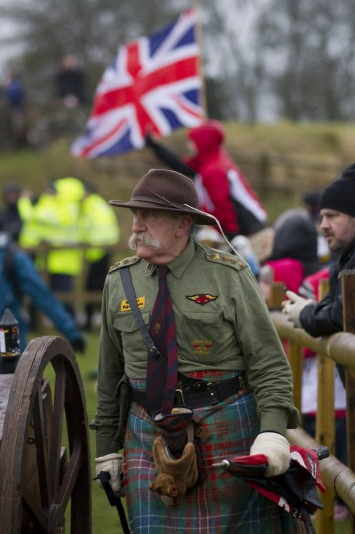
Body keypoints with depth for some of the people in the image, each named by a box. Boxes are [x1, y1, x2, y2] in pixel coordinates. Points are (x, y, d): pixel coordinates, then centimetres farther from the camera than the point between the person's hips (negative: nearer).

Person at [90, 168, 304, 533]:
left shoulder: (229, 276, -4)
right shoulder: (119, 281, 7)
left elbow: (269, 362, -6)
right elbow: (110, 374, 14)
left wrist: (273, 431, -19)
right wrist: (106, 446, 13)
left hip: (229, 431, -2)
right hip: (150, 434, 3)